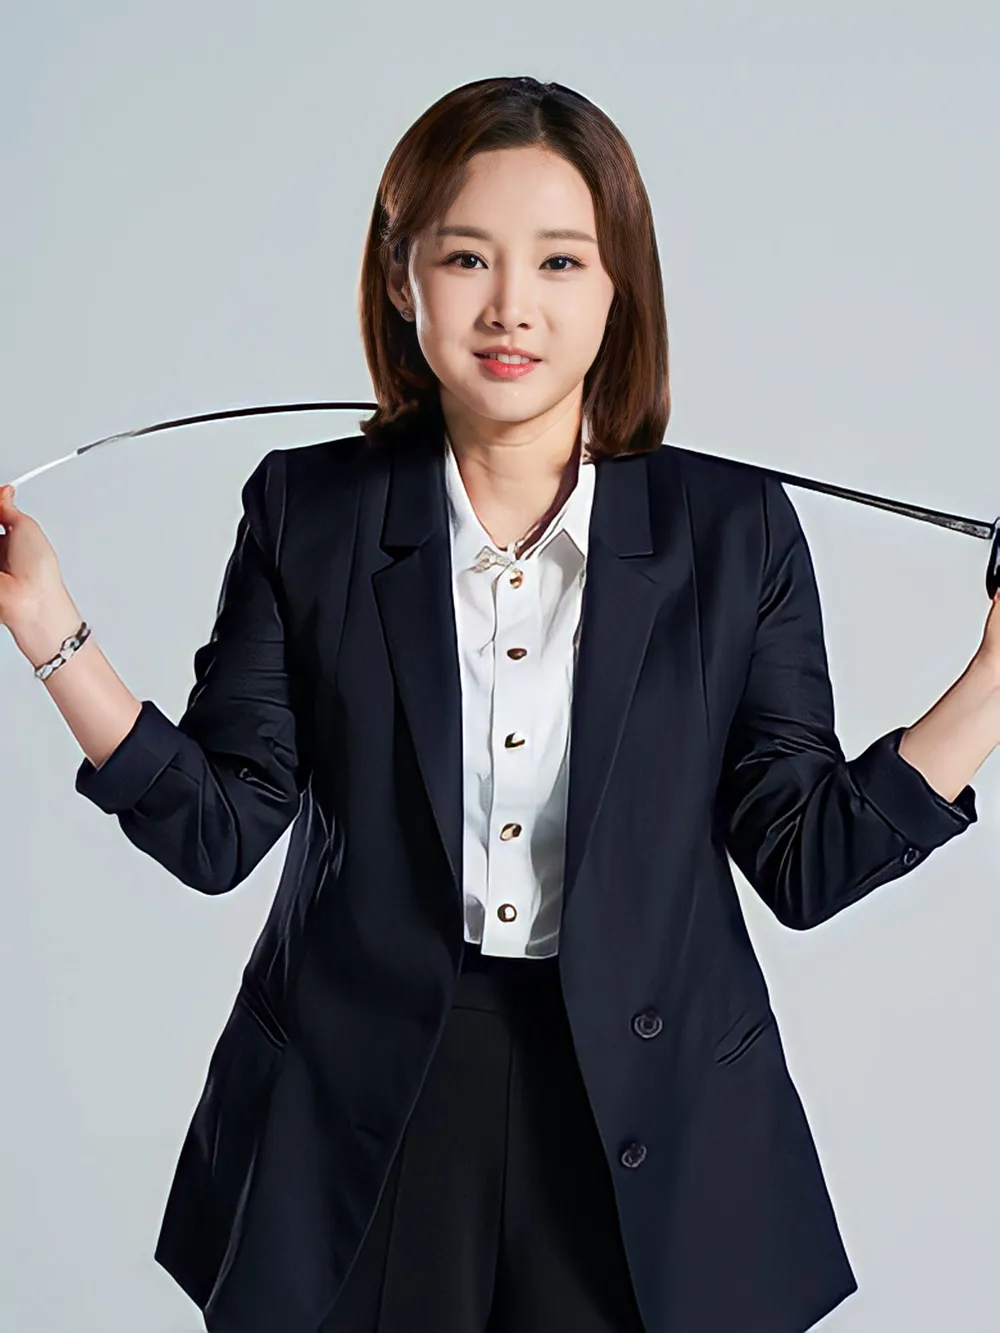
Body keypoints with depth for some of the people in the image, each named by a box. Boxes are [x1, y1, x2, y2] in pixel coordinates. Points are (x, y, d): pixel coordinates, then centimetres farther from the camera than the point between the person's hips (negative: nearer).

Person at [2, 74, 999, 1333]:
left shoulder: (734, 530, -4)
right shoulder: (307, 512, -3)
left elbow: (806, 860, -4)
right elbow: (218, 829, -5)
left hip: (649, 1132, 0)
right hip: (359, 1124, 0)